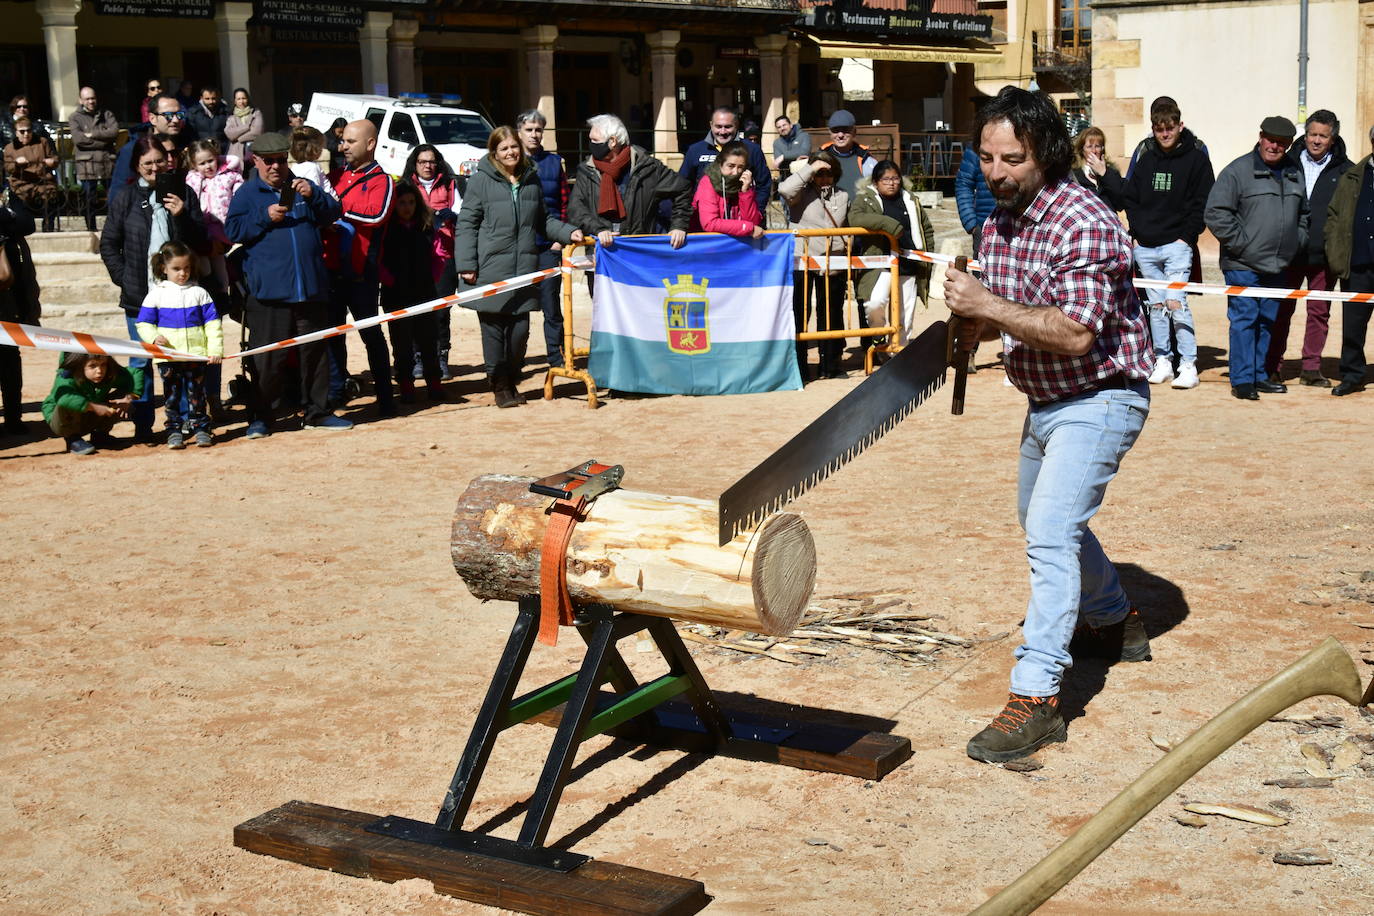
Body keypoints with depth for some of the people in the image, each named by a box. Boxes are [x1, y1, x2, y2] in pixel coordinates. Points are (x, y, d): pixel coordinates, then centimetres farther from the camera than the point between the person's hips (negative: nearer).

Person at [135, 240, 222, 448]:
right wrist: (153, 337, -14)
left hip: (196, 353, 0)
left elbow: (212, 323, 6)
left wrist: (215, 348, -3)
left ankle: (201, 428, 10)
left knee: (196, 392, 3)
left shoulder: (199, 293, 6)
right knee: (172, 394, 4)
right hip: (168, 356, 0)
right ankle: (174, 431, 10)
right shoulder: (156, 294, 5)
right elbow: (144, 323, 6)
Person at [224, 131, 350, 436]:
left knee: (315, 353, 9)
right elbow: (232, 229, 0)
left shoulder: (302, 187, 16)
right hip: (268, 292, -3)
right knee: (268, 358, -3)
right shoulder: (247, 193, 8)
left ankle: (317, 412, 19)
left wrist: (314, 196, -9)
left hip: (310, 290, 4)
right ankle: (260, 418, 5)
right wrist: (265, 217, -12)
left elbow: (333, 213, 9)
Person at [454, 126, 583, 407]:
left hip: (524, 267, 4)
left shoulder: (531, 179, 15)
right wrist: (466, 264, -8)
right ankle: (500, 386, 10)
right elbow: (466, 224, -1)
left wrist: (568, 232, 8)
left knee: (520, 328, 4)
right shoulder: (481, 180, 0)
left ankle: (511, 381, 21)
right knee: (493, 328, -1)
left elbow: (543, 220, 25)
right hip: (491, 268, -4)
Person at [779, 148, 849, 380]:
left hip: (832, 264, 4)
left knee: (831, 314, 11)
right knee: (799, 315, -2)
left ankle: (831, 365, 21)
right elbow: (784, 189, -24)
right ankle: (797, 368, 4)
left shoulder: (842, 196, 14)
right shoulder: (801, 193, -1)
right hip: (800, 260, -4)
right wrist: (810, 169, -17)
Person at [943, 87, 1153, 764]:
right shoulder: (999, 224, 2)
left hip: (1099, 398, -10)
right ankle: (1116, 624, 50)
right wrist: (972, 321, -11)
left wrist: (988, 305, -34)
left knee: (1050, 532, -21)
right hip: (1045, 400, 10)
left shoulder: (1084, 224, -24)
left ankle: (1035, 698, -21)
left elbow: (1074, 333, -33)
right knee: (1042, 519, 26)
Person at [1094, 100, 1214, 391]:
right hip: (1145, 247, 5)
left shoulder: (1196, 158, -1)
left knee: (1175, 303, -12)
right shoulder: (1146, 159, 12)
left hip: (1177, 244, -5)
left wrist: (1187, 237, -9)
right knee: (1156, 306, 8)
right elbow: (1127, 197, 11)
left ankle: (1188, 364, -6)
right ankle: (1163, 361, 16)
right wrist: (1104, 174, 3)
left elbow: (1202, 204, -2)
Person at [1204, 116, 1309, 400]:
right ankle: (1242, 380, -3)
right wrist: (1239, 244, -14)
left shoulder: (1294, 173, 14)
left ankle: (1259, 375, 21)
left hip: (1278, 267, 6)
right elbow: (1215, 213, -12)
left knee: (1267, 321, 12)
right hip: (1243, 265, -6)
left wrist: (1297, 243, 14)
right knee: (1244, 320, -7)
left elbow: (1304, 214, 27)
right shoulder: (1238, 171, -7)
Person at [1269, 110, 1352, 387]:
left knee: (1319, 311, 6)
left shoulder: (1345, 170, 2)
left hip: (1325, 254, 0)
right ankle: (1273, 366, 11)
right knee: (1282, 310, 3)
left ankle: (1311, 367, 14)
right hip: (1288, 251, 0)